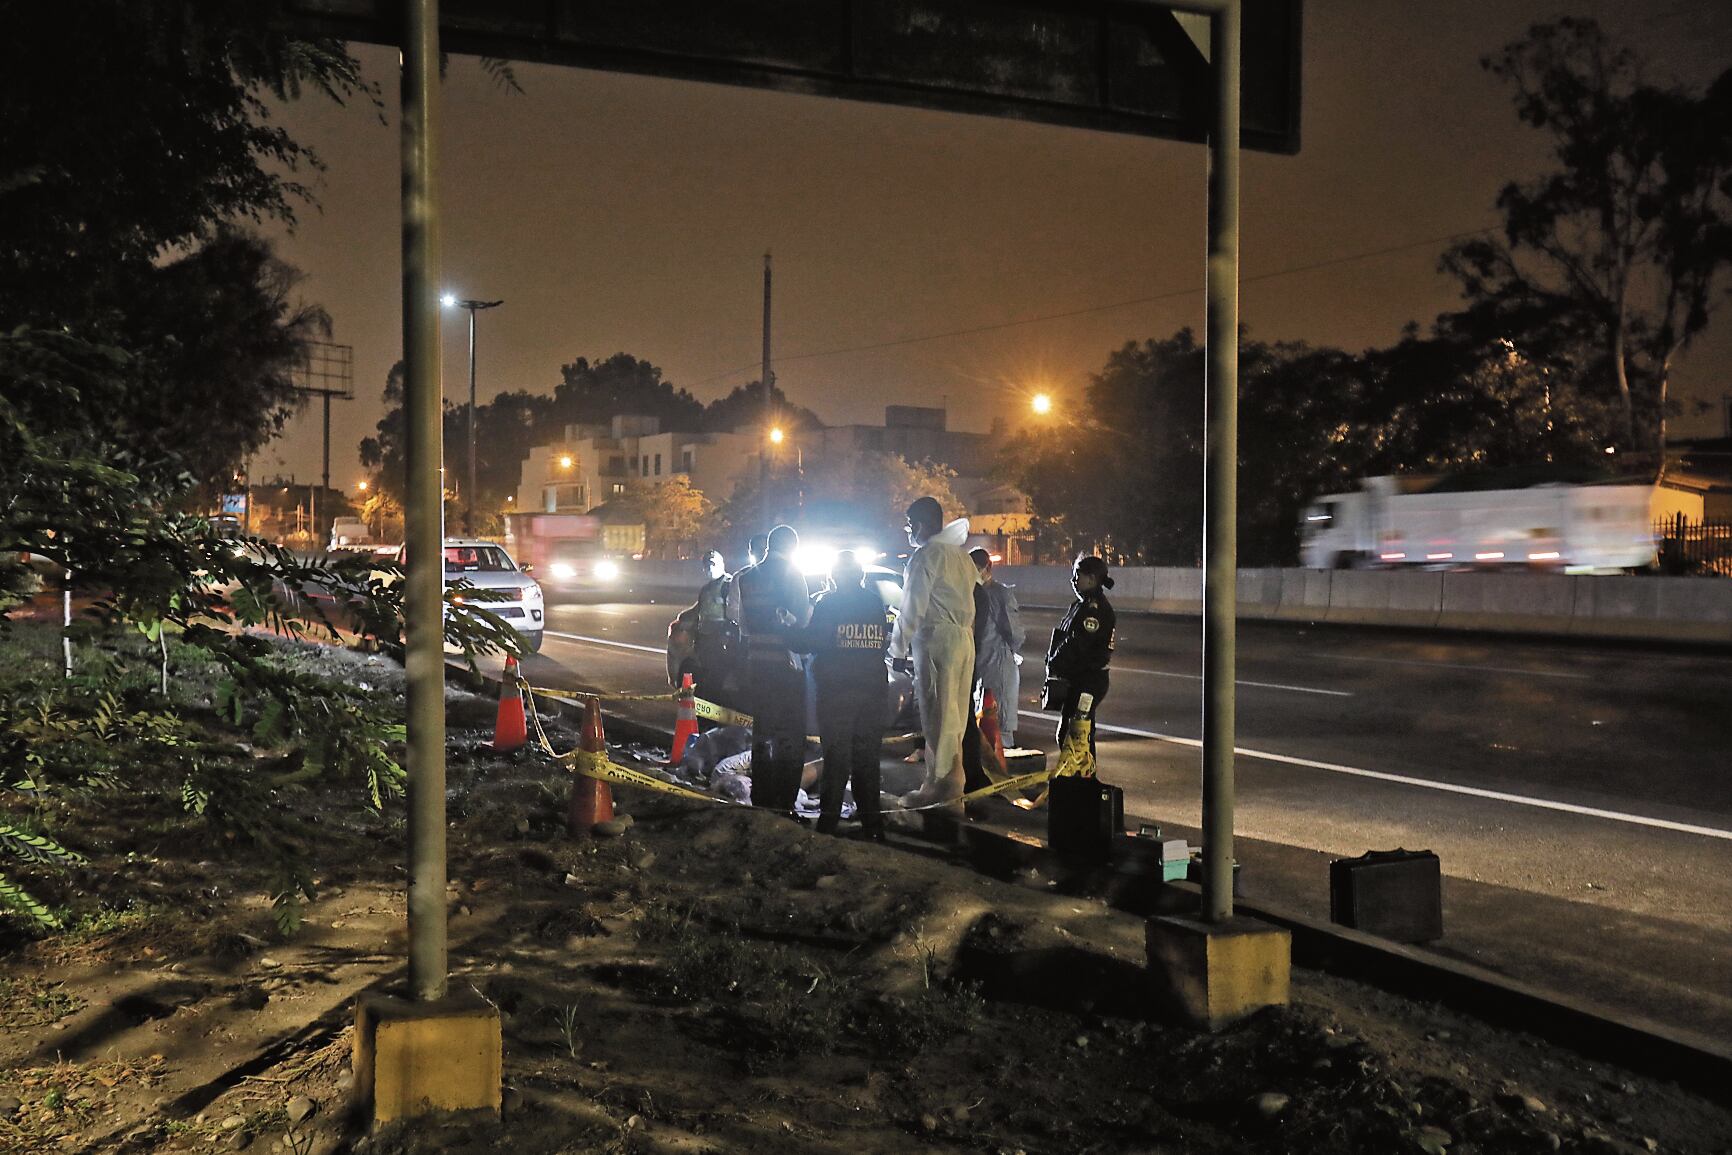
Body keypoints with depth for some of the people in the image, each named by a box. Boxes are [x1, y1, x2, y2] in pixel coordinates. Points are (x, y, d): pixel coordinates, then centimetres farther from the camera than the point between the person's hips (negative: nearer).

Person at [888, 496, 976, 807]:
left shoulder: (925, 556, -8)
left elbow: (912, 609, -10)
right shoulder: (960, 555, 18)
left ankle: (937, 784, -6)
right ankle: (953, 779, 16)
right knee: (953, 714, 12)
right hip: (964, 639, 9)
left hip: (936, 638, -9)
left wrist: (898, 648, -2)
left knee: (936, 715, -6)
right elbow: (973, 591, 16)